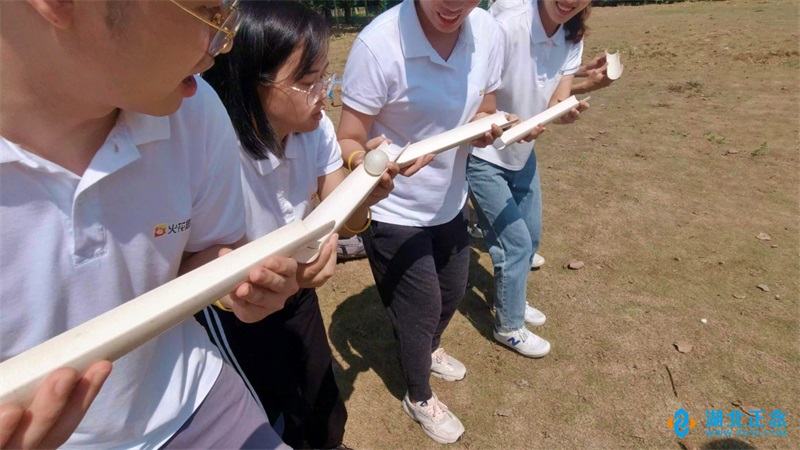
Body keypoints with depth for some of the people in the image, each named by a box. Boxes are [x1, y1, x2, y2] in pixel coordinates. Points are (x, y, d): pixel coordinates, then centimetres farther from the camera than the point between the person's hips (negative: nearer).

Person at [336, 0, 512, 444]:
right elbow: (348, 142, -21)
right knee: (421, 309, 11)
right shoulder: (378, 44, -27)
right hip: (395, 215, -6)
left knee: (452, 293, 26)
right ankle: (419, 398, 44)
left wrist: (487, 127, -20)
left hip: (451, 204, 6)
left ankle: (429, 350, 61)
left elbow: (484, 112, 3)